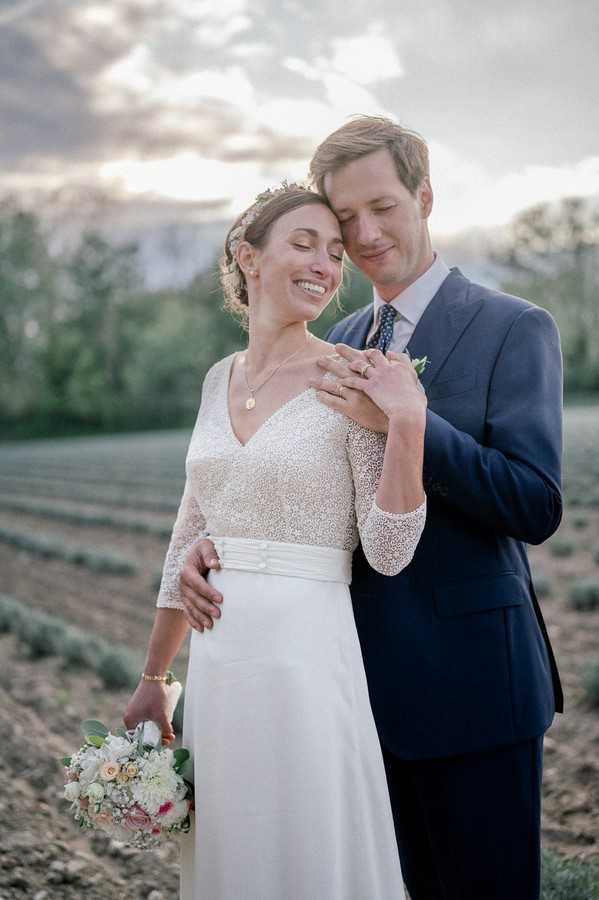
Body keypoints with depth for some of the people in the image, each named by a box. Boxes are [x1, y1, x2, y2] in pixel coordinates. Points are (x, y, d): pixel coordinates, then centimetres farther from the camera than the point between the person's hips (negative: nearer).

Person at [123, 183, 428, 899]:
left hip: (308, 658, -5)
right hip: (218, 659, 5)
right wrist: (151, 677, 17)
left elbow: (388, 553, -11)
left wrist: (407, 424, -23)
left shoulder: (353, 382, -7)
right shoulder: (219, 380, 8)